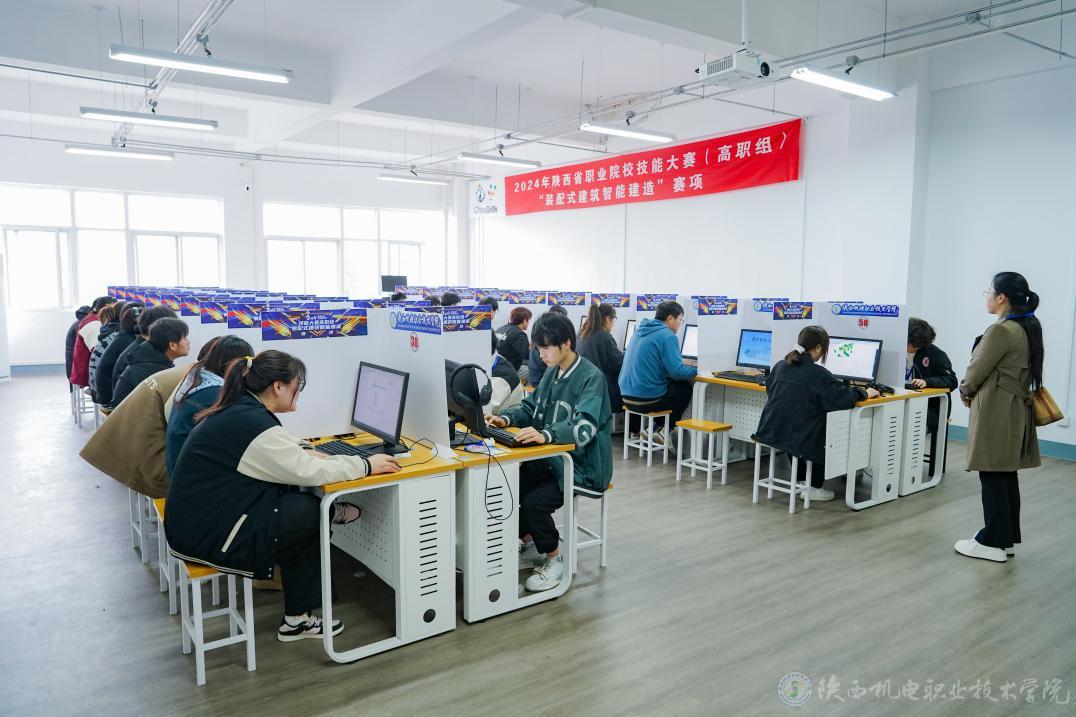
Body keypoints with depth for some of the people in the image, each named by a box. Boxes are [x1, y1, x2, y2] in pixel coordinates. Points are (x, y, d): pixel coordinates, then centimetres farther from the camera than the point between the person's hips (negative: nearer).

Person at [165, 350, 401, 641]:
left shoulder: (235, 410, 6)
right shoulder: (254, 423, -22)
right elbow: (311, 473, -21)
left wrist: (302, 453, 6)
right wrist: (367, 465, -11)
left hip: (194, 520, 9)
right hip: (207, 537, -9)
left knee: (294, 498, 4)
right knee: (310, 514, -3)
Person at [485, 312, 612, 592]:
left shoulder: (591, 377, -18)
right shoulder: (552, 372, 7)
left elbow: (584, 427, -32)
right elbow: (531, 407, 13)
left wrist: (545, 435, -48)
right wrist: (507, 418, -8)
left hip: (583, 466, -8)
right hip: (552, 457, 8)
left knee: (534, 502, -24)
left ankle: (554, 559, 3)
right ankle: (528, 543, 17)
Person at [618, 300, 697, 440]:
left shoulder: (640, 330, 12)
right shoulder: (667, 336, -13)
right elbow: (677, 372, -17)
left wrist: (682, 364, 23)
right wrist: (695, 370, 3)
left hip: (626, 396, 8)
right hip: (647, 400, -8)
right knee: (685, 389, 14)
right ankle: (663, 431, 14)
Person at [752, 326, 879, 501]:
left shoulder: (780, 365, 4)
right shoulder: (818, 373, -14)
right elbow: (844, 398, -15)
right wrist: (865, 393, 6)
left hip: (770, 432, 6)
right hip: (796, 438, -5)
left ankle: (801, 480, 40)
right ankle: (814, 487, 25)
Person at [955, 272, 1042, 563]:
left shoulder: (1001, 330, -20)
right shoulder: (1030, 328, 10)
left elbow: (977, 370, -13)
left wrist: (965, 392, 7)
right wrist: (975, 391, 13)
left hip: (996, 410, -9)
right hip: (1016, 408, 9)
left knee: (992, 477, -1)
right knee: (1007, 476, 14)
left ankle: (993, 543, 7)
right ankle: (1008, 538, 23)